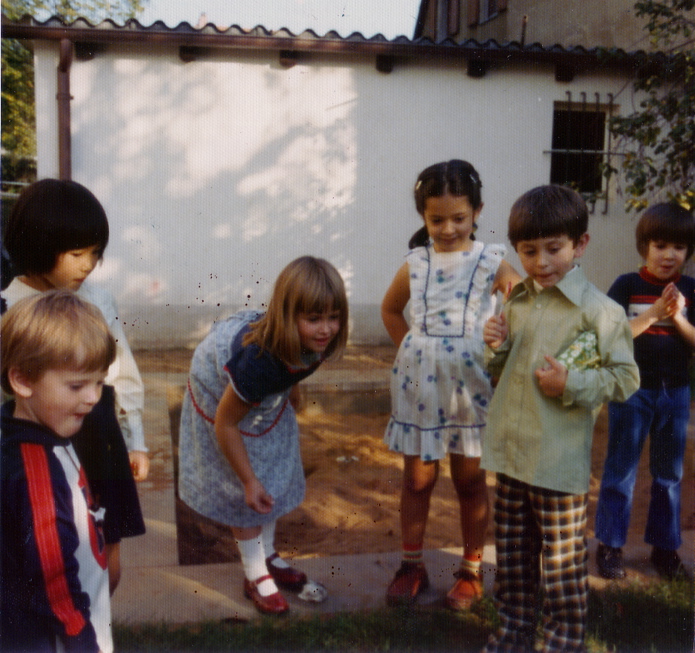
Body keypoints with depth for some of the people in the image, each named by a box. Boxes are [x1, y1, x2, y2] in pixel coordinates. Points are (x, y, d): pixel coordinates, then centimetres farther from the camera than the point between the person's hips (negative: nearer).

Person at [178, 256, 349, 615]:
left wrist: (291, 385, 18)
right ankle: (256, 576, 23)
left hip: (268, 392, 7)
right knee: (243, 491, 2)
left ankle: (267, 555, 39)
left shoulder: (315, 341, -28)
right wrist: (249, 480, -23)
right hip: (221, 394, -6)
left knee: (276, 475, 17)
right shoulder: (259, 360, -47)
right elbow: (225, 423, -32)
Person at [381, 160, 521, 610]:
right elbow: (391, 309, 17)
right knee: (417, 477, 12)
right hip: (419, 385, 2)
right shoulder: (415, 264, 1)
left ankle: (472, 571, 29)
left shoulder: (492, 262, -6)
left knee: (470, 479, 12)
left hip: (470, 386, -2)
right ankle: (412, 566, 29)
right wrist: (409, 349, 8)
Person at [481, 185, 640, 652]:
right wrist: (497, 349, -3)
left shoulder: (599, 310, -12)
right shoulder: (517, 303, 8)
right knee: (513, 556, 19)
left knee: (563, 566, 7)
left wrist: (572, 385, -21)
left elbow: (626, 378, -10)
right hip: (510, 453, 7)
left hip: (560, 462, -6)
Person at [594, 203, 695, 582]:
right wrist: (653, 313, -22)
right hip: (632, 391, -3)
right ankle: (610, 545, 16)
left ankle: (665, 546, 26)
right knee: (621, 470, 5)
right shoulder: (627, 286, -6)